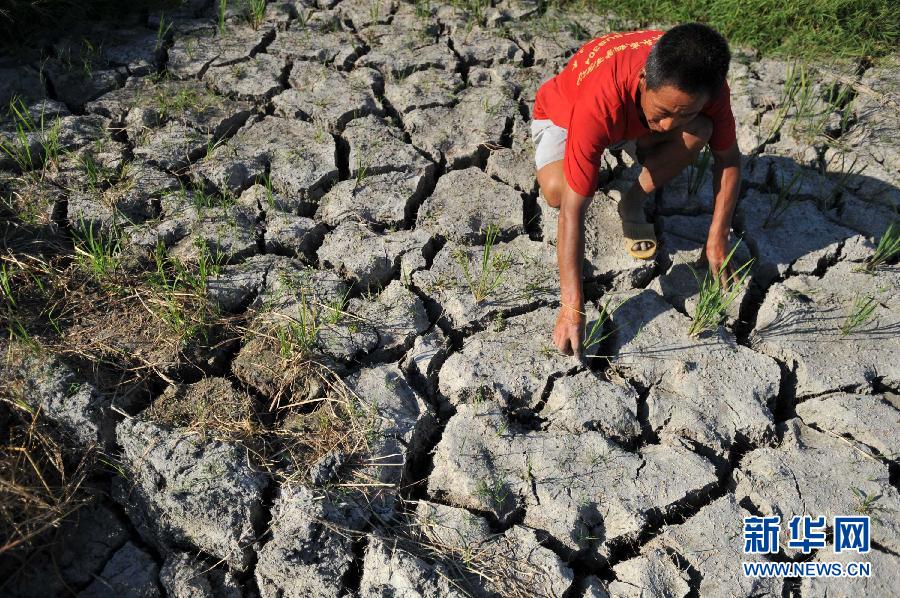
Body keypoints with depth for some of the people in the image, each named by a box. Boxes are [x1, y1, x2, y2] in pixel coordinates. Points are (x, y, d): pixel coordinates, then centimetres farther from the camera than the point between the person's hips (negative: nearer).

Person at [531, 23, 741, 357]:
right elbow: (572, 208, -44)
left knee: (699, 133, -27)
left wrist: (717, 239, -20)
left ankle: (632, 203, -2)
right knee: (556, 190, -35)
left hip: (633, 122, 3)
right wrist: (572, 306, -45)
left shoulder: (706, 86, -31)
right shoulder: (600, 100, -44)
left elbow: (728, 158, -13)